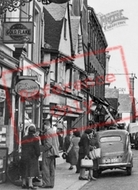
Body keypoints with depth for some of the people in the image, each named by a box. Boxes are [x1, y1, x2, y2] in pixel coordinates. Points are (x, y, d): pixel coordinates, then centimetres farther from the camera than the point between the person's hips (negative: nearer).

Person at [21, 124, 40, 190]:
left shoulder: (24, 138, 7)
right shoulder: (35, 139, -10)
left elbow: (22, 148, 11)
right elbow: (37, 149, -10)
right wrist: (37, 155, 6)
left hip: (24, 157, 6)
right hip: (32, 157, -6)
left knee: (24, 170, 14)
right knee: (31, 170, -3)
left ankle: (24, 183, 20)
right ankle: (30, 184, -8)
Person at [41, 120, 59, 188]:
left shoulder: (47, 132, -13)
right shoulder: (54, 132, 16)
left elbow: (48, 144, -21)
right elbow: (57, 143, 17)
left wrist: (44, 150, -9)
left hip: (48, 152, -9)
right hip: (53, 153, 9)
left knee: (45, 168, -5)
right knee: (52, 168, 10)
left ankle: (46, 183, -7)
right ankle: (51, 183, 13)